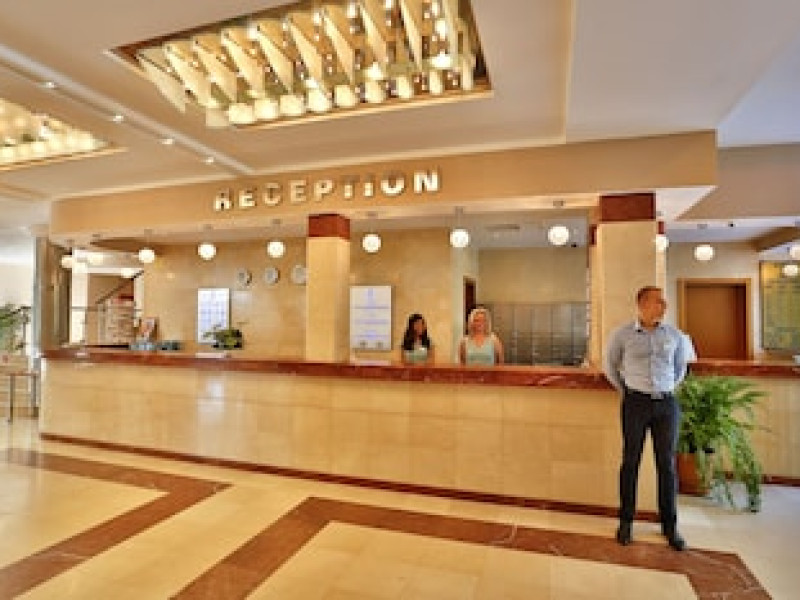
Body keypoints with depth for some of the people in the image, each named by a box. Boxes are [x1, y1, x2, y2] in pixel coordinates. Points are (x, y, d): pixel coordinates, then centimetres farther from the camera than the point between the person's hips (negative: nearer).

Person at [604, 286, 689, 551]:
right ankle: (626, 521, 17)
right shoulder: (623, 334, -2)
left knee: (667, 464, 7)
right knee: (631, 461, 5)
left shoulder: (675, 335, 4)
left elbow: (680, 366, 21)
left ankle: (669, 525, 21)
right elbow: (610, 365, 12)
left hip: (667, 404, 2)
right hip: (636, 403, -2)